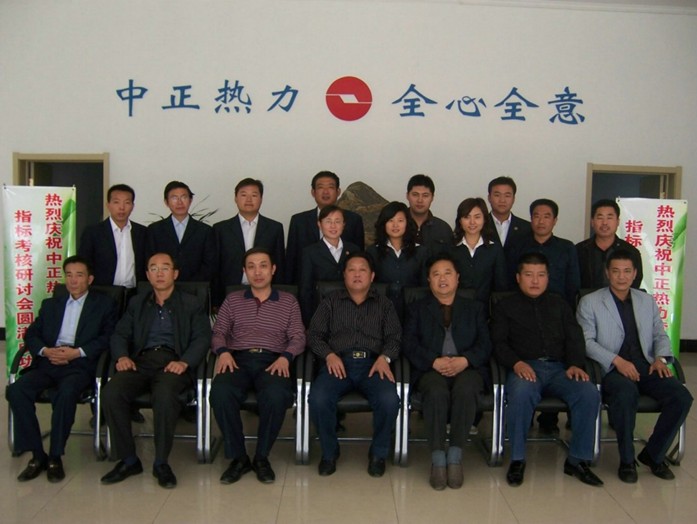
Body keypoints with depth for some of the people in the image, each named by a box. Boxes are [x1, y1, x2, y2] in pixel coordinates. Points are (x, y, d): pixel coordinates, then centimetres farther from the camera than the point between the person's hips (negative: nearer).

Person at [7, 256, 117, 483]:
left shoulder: (104, 305, 12)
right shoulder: (50, 304, 25)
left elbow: (108, 338, 0)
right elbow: (31, 334, 17)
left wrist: (77, 352, -13)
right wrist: (45, 351, -5)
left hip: (80, 364, -4)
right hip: (48, 362, 4)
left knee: (66, 393, -35)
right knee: (16, 390, -24)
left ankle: (55, 457, -18)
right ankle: (37, 455, -13)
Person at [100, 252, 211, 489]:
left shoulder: (191, 304, 14)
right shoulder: (137, 303, 25)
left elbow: (202, 338, 3)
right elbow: (120, 334, 18)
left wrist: (184, 362, -16)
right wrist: (122, 356, -5)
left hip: (172, 362, -3)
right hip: (141, 361, 4)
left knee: (165, 395, -36)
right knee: (111, 392, -27)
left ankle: (161, 463, -20)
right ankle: (128, 460, -12)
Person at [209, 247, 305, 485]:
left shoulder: (288, 301, 18)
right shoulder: (232, 300, 22)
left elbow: (298, 337, 10)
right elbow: (218, 333, 14)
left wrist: (285, 357, -11)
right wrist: (223, 351, -9)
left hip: (272, 361, -1)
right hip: (238, 359, 1)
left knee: (277, 395, -36)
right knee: (220, 393, -33)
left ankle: (261, 456, -11)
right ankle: (238, 456, -13)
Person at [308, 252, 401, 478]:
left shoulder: (384, 304, 22)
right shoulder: (330, 302, 20)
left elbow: (394, 337, 11)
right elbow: (314, 334, 12)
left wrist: (384, 357, -11)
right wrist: (329, 355, -8)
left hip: (373, 363, 0)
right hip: (338, 362, 0)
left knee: (389, 400, -31)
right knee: (318, 398, -31)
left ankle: (378, 453, -1)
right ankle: (329, 451, -2)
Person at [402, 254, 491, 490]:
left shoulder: (475, 308, 22)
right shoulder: (417, 309, 20)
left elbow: (485, 344, 9)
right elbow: (409, 344, 5)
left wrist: (465, 360, -13)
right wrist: (434, 361, -14)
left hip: (467, 368, 1)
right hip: (430, 369, 0)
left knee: (465, 390, -35)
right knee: (437, 392, -35)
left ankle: (455, 456, -25)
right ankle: (437, 459, -26)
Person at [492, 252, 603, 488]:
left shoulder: (558, 304, 25)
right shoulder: (505, 306, 17)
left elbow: (574, 337, 14)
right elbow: (498, 343, 5)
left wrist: (576, 364, -7)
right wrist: (516, 363, -15)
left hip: (559, 367, 3)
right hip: (524, 367, -3)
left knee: (590, 394, -27)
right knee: (521, 394, -37)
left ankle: (577, 459, -11)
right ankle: (517, 458, -19)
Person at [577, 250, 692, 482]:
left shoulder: (647, 302, 21)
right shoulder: (590, 302, 6)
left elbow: (660, 335, 21)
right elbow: (585, 341, -4)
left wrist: (661, 358, -1)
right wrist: (617, 361, -16)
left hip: (646, 367, 5)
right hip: (611, 369, -4)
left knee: (682, 397, -21)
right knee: (627, 393, -37)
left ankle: (653, 454, 0)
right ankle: (626, 460, -16)